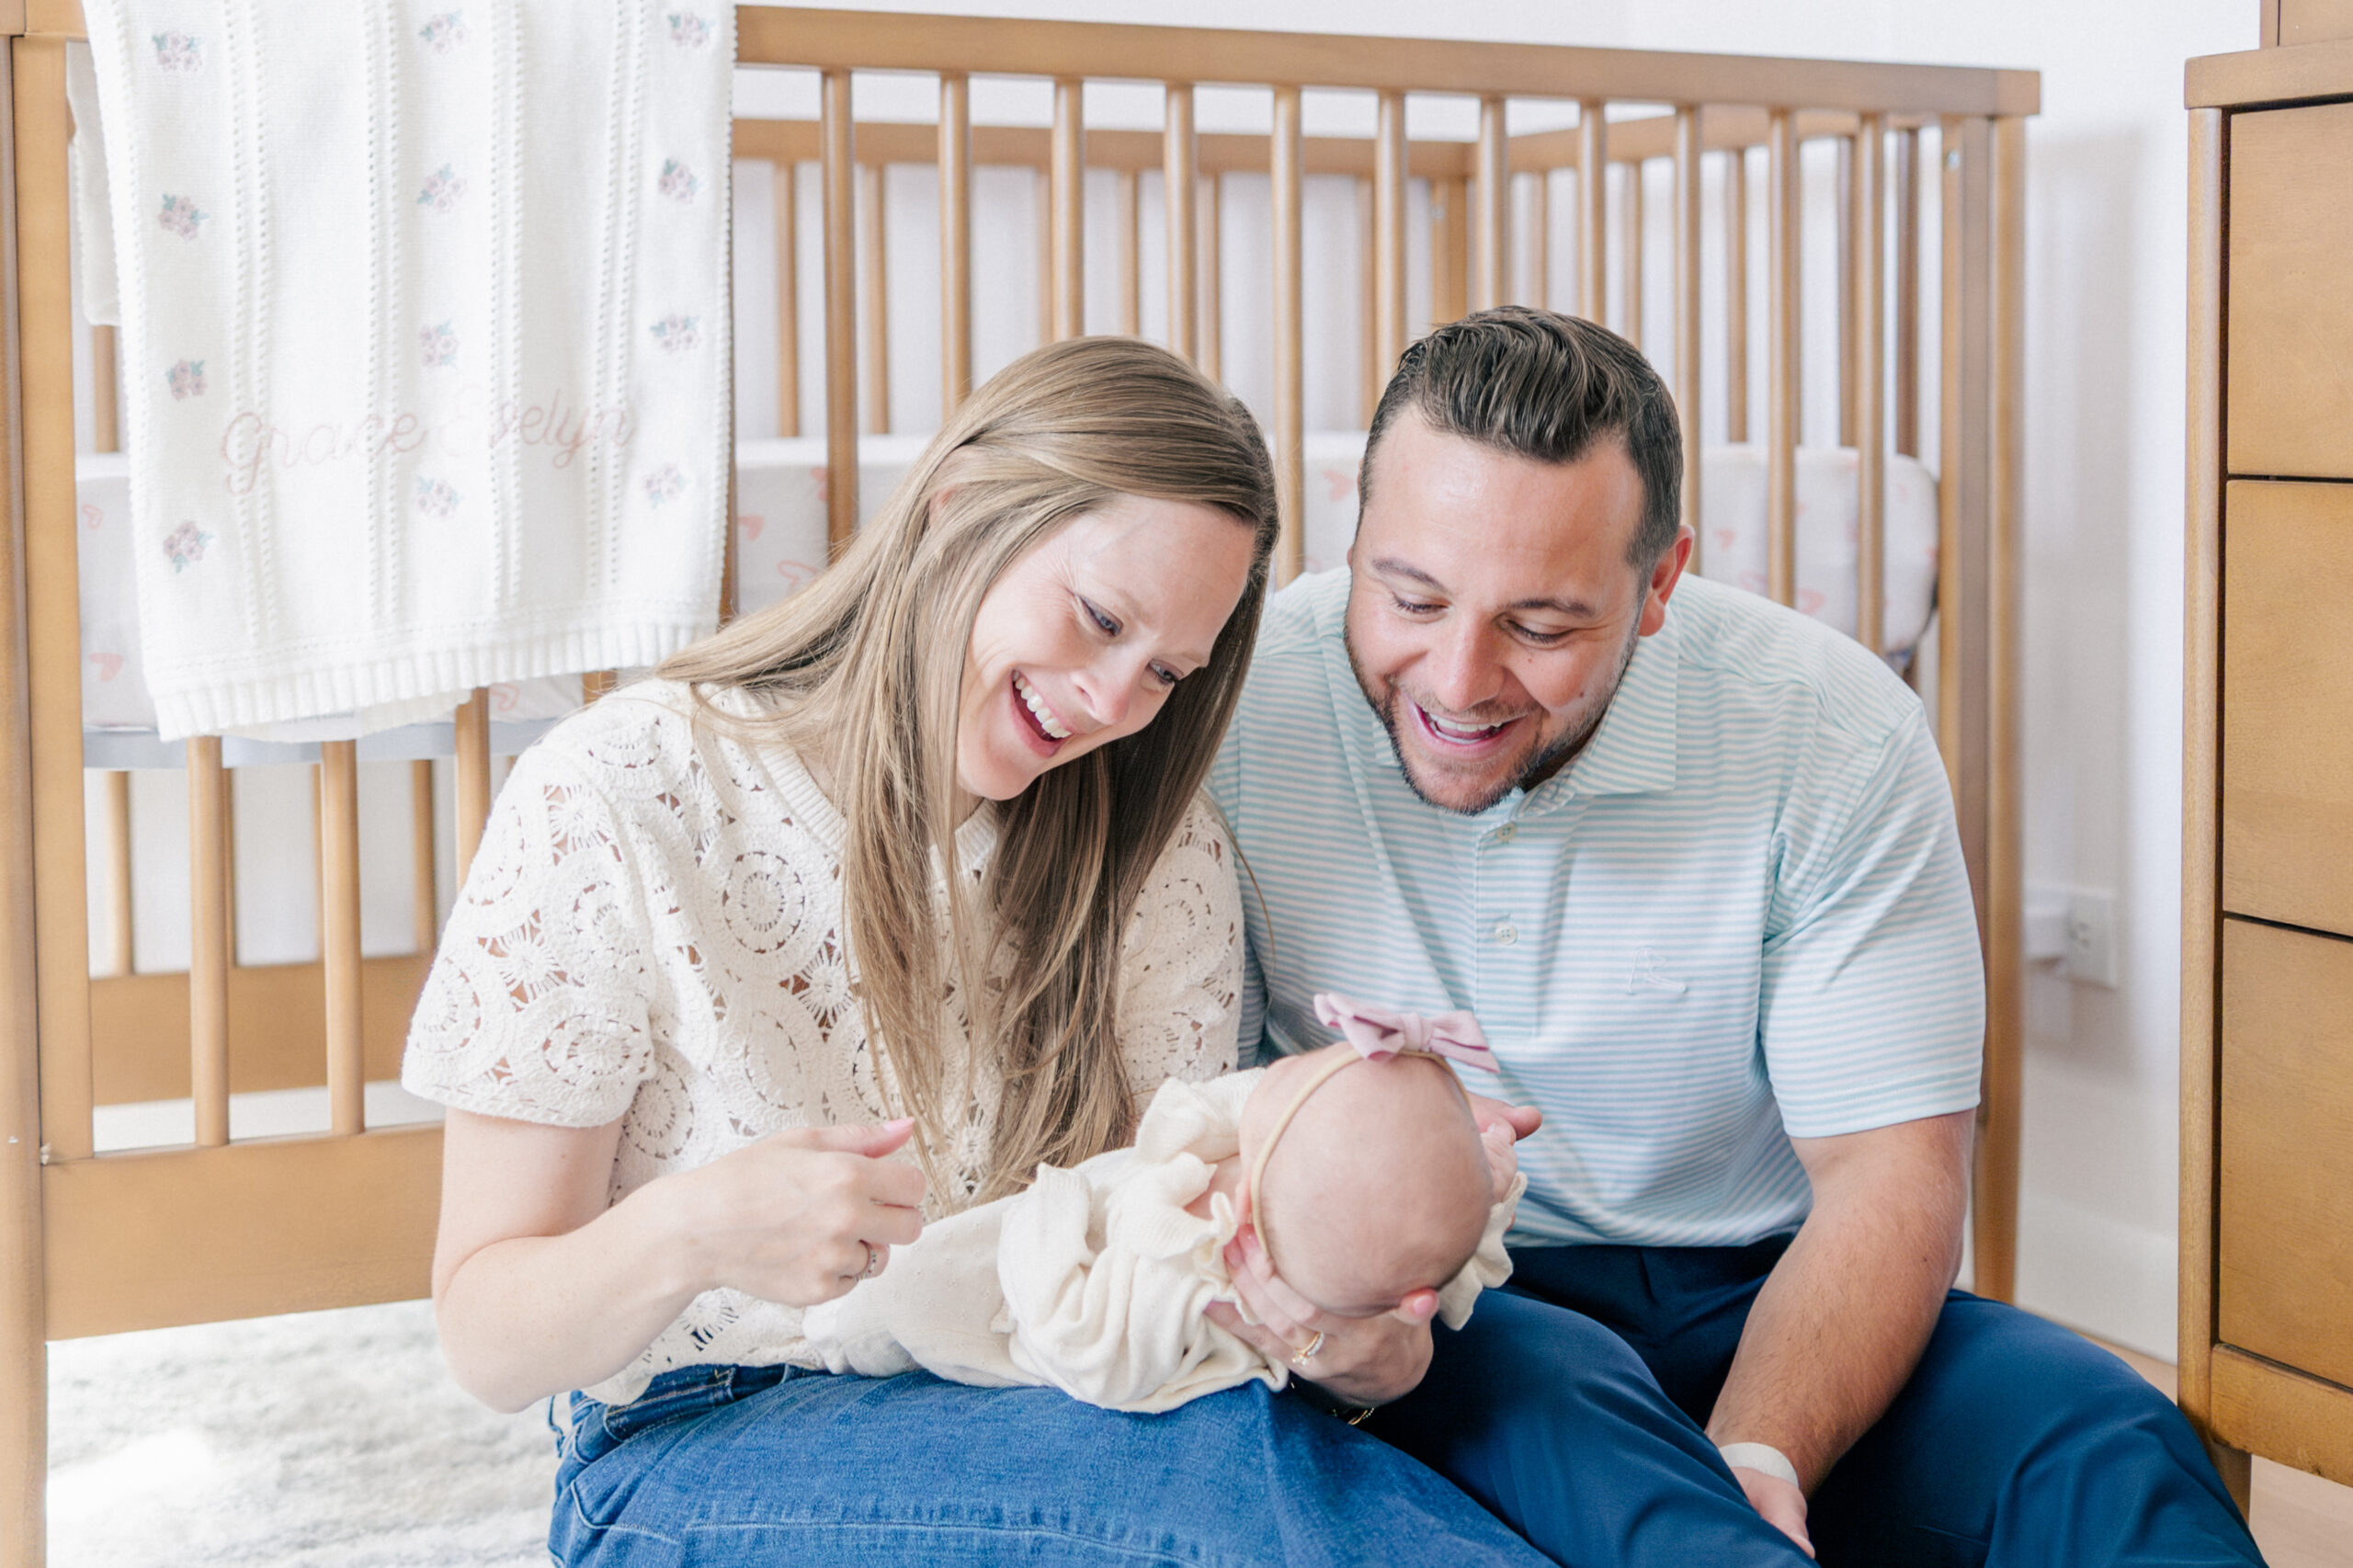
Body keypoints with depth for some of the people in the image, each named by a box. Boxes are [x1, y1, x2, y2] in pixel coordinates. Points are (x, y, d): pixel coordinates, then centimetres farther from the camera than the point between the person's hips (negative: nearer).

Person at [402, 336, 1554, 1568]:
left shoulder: (1155, 852, 4)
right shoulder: (609, 807, -11)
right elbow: (489, 1345, -9)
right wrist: (683, 1236, -32)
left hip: (1037, 1417, 4)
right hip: (698, 1454, -4)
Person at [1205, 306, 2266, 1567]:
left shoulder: (1835, 740, -10)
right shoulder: (1229, 712, -14)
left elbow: (1887, 1174, -9)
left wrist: (1756, 1459, -28)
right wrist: (1316, 1315, -35)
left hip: (1754, 1296, 2)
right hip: (1441, 1313, -1)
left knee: (2107, 1449, -25)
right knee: (1551, 1401, -36)